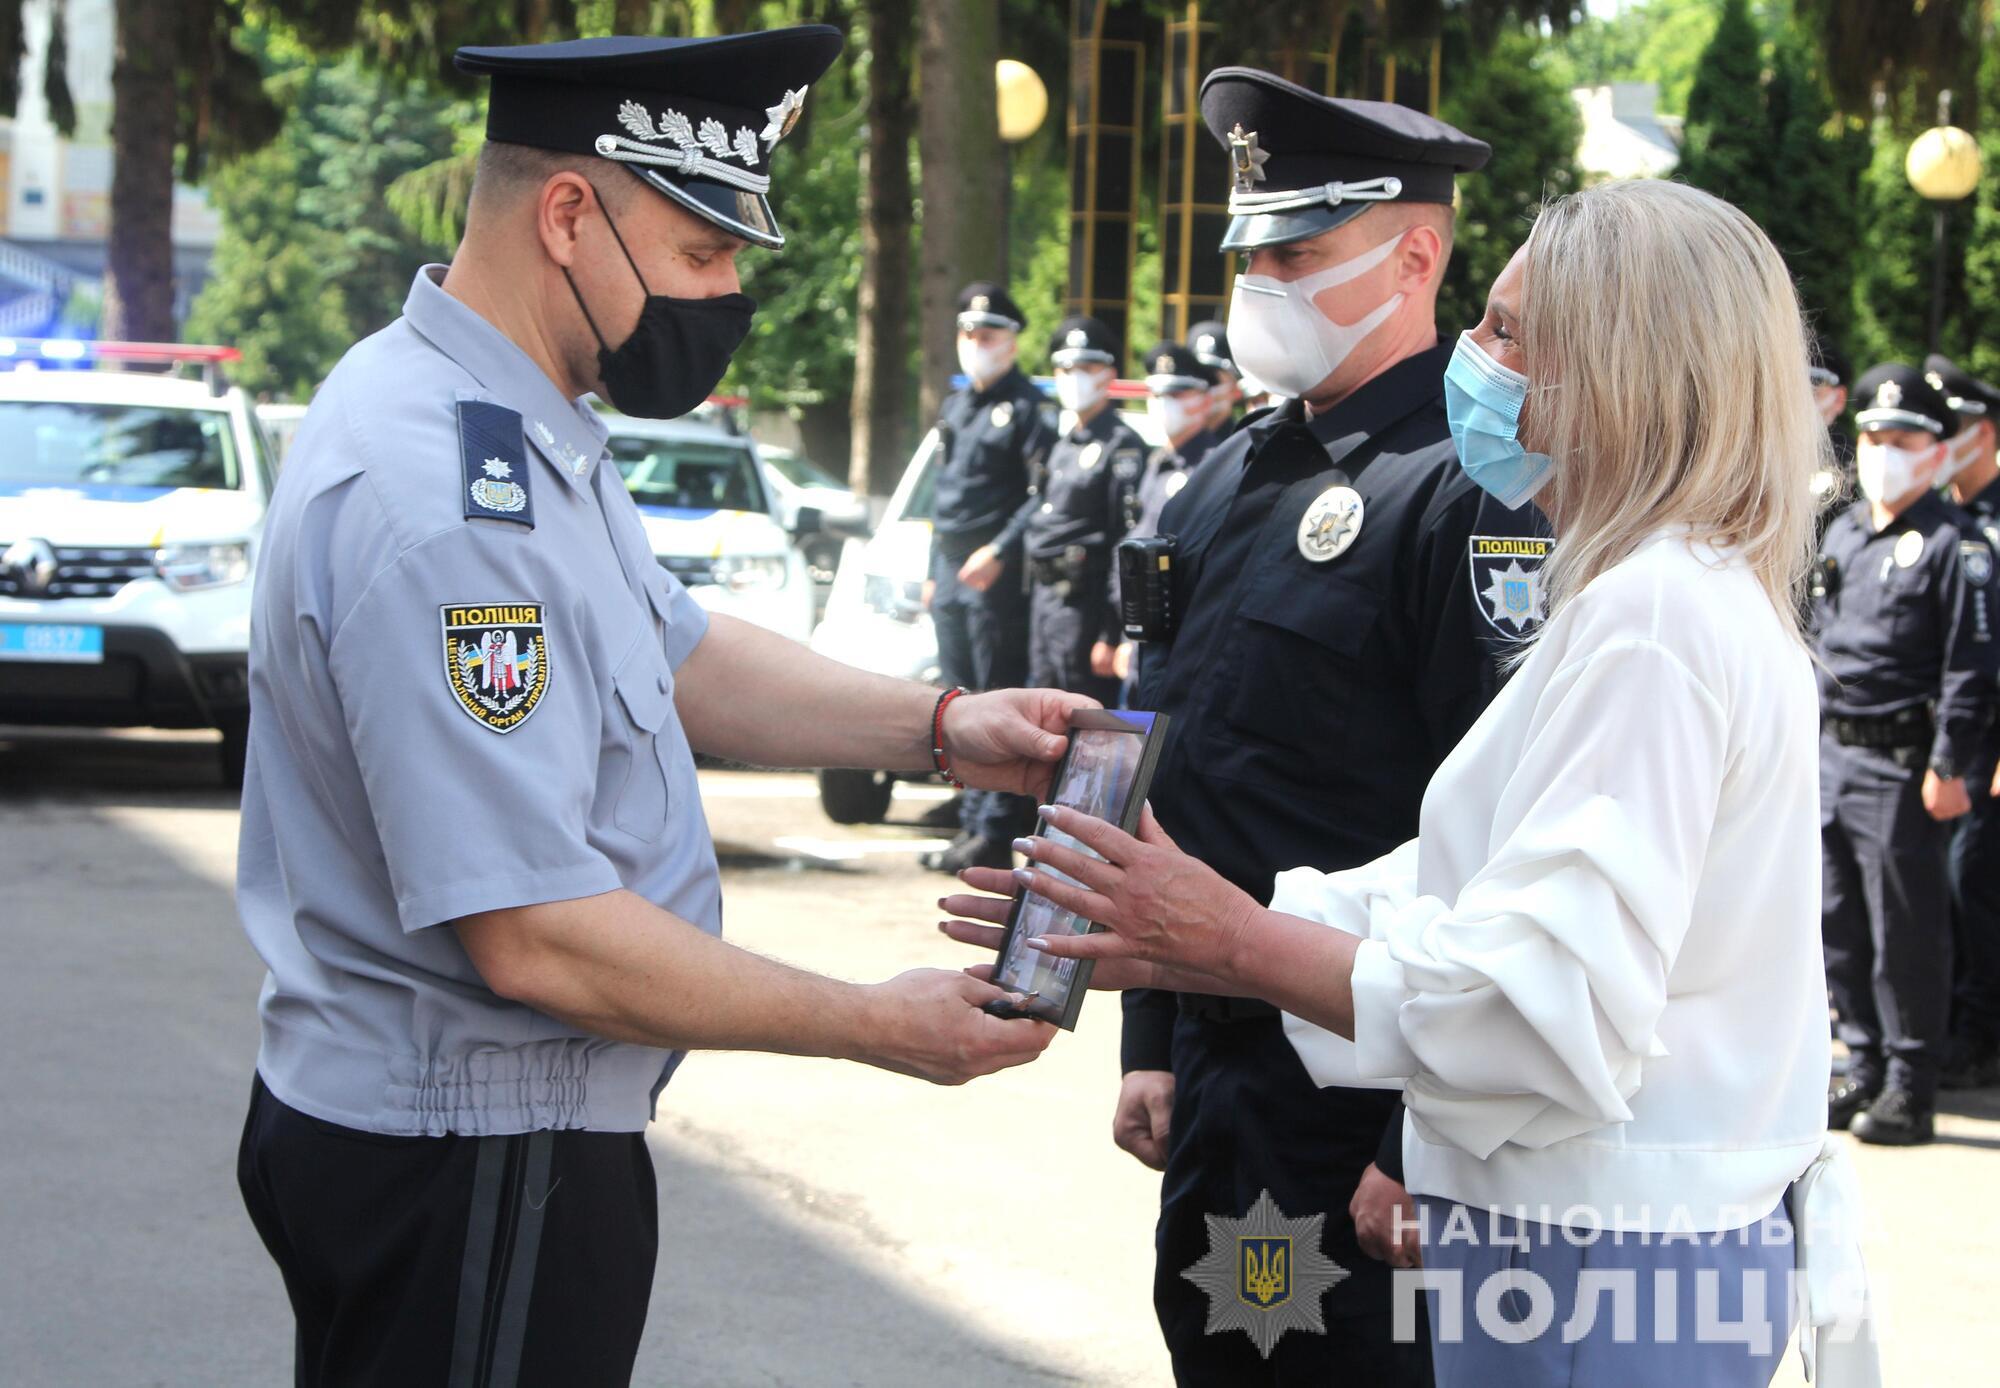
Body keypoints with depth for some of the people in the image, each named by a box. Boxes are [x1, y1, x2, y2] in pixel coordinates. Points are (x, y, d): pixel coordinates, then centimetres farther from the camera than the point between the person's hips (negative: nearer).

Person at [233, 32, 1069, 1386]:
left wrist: (938, 726, 1)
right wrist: (877, 1026, -19)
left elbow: (677, 656, 17)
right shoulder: (450, 509, -26)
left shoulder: (517, 428, 7)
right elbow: (536, 939, -28)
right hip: (469, 1172, -10)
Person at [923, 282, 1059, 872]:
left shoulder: (1027, 408, -7)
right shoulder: (955, 407, 19)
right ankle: (975, 822, 17)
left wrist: (1000, 552, -21)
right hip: (952, 575, 9)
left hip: (998, 580, -9)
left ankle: (995, 833, -7)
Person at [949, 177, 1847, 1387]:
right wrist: (1146, 938, 6)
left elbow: (1556, 1001, -25)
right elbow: (1455, 899, 14)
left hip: (1607, 1271, -9)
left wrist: (1238, 941, -18)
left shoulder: (1655, 615, -18)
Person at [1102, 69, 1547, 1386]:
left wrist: (1423, 1155, -21)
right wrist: (1153, 1048, 16)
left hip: (1369, 1117, -8)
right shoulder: (1227, 485, 11)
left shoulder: (1474, 495, -15)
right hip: (1214, 1098, 8)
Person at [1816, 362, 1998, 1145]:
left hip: (1901, 765, -7)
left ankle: (1911, 1088, 5)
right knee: (1841, 926, 11)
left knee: (1905, 931, -2)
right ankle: (1865, 1070, 22)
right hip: (1830, 756, 7)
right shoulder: (1840, 534, 14)